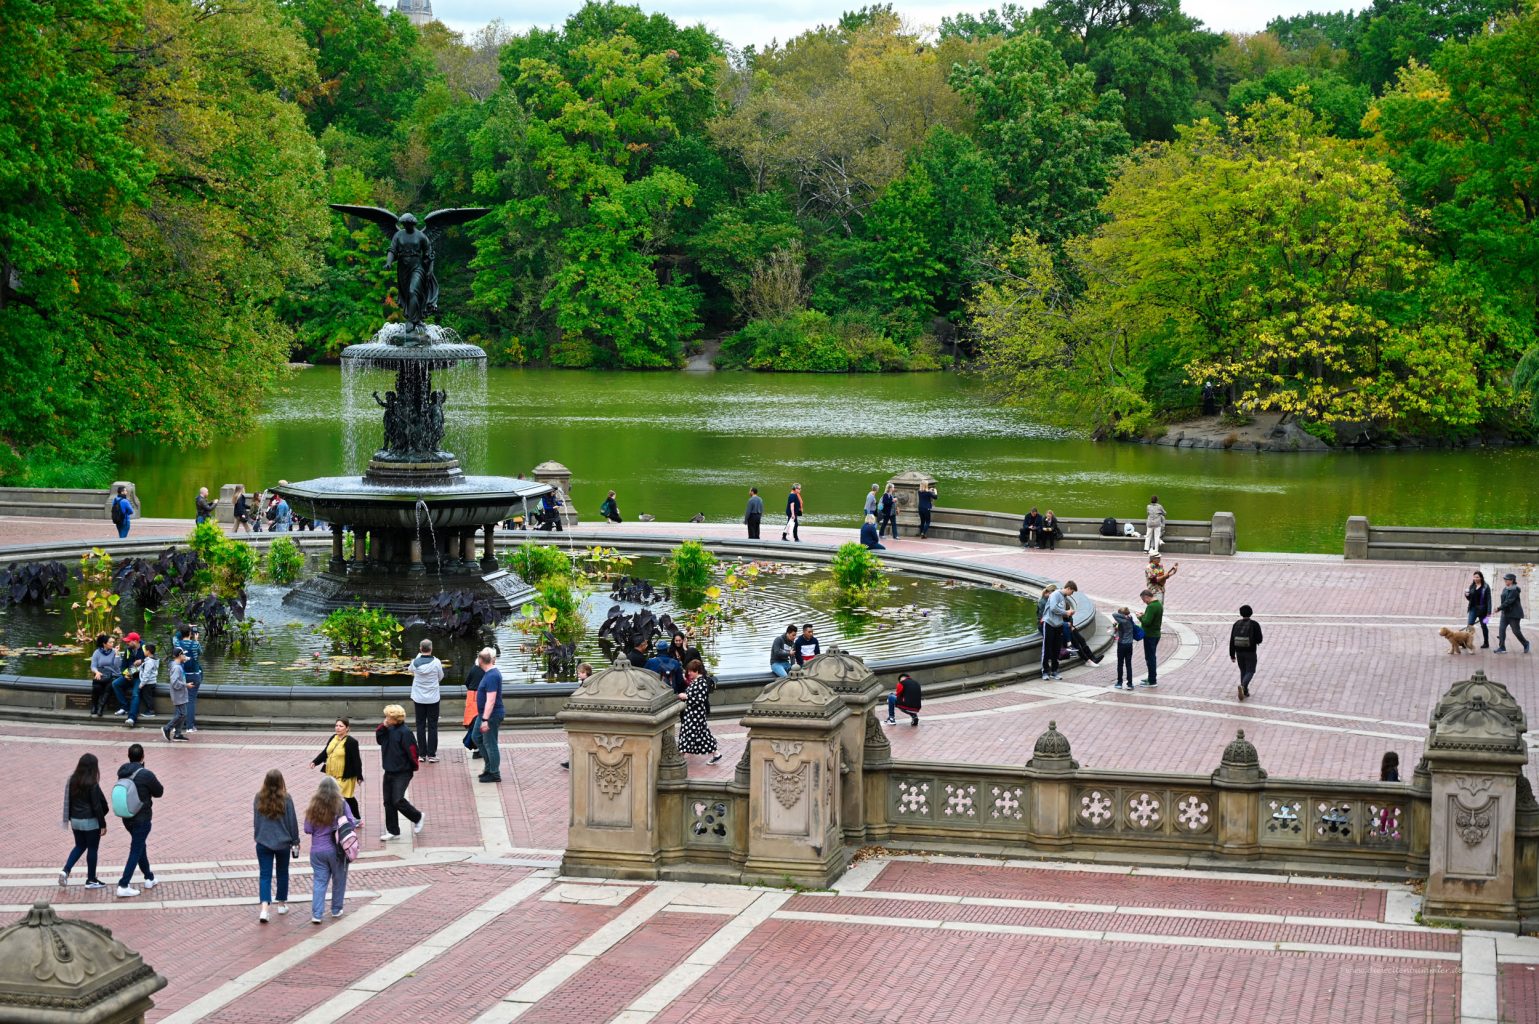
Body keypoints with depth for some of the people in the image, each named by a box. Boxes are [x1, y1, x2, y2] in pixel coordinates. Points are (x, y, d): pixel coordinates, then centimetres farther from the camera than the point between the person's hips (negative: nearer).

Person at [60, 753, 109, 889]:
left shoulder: (72, 781, 0)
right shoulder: (92, 785, -19)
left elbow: (69, 801, 9)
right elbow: (97, 806, -16)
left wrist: (70, 818, 21)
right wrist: (103, 824, -9)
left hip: (76, 820, 6)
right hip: (91, 822, -6)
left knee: (80, 846, 22)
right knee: (92, 849, 7)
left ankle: (66, 870, 5)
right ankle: (91, 880, 14)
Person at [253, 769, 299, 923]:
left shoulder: (259, 798, -6)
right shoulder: (286, 799, -12)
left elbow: (255, 821, 5)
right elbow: (292, 822, -5)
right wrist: (295, 841, 8)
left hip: (263, 843, 1)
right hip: (283, 842, -1)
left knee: (264, 875, 2)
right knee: (282, 873, 17)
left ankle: (264, 908, -13)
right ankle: (282, 904, 29)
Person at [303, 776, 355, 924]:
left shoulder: (314, 806, -5)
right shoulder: (341, 805, -11)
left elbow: (307, 829, -2)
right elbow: (352, 823, -11)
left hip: (317, 851, 1)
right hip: (336, 850, -1)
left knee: (319, 881, 7)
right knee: (338, 880, 17)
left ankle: (316, 914, -2)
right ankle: (336, 910, 27)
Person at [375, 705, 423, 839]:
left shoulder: (405, 732, -19)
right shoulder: (389, 729, 4)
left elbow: (412, 751, -17)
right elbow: (379, 740, 7)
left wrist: (414, 767, -7)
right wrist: (383, 726, -6)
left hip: (402, 773, -8)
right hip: (389, 772, 8)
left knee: (398, 800, -12)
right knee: (388, 802, 9)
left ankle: (417, 817, 14)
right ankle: (392, 831, 19)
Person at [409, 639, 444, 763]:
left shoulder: (415, 662, -9)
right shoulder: (436, 662, -13)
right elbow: (441, 677, 1)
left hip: (419, 698, 1)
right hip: (433, 698, -1)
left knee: (420, 725, 10)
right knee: (432, 726, 4)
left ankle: (422, 754, 11)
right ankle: (431, 755, 3)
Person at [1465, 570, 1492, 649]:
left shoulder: (1485, 587, -8)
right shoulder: (1472, 586, 7)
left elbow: (1488, 600, -10)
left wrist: (1489, 612, -15)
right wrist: (1467, 595, -9)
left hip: (1482, 609, -4)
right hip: (1473, 608, 4)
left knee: (1483, 626, 9)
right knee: (1469, 625, -6)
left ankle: (1486, 642, 22)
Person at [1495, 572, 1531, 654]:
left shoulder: (1514, 590, -17)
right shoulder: (1505, 589, 11)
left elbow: (1509, 601, -23)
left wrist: (1500, 607, -20)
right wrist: (1500, 607, 2)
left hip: (1514, 613, -8)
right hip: (1505, 613, 8)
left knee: (1516, 631, 0)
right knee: (1501, 629, -4)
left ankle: (1526, 644, 22)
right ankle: (1501, 647, -3)